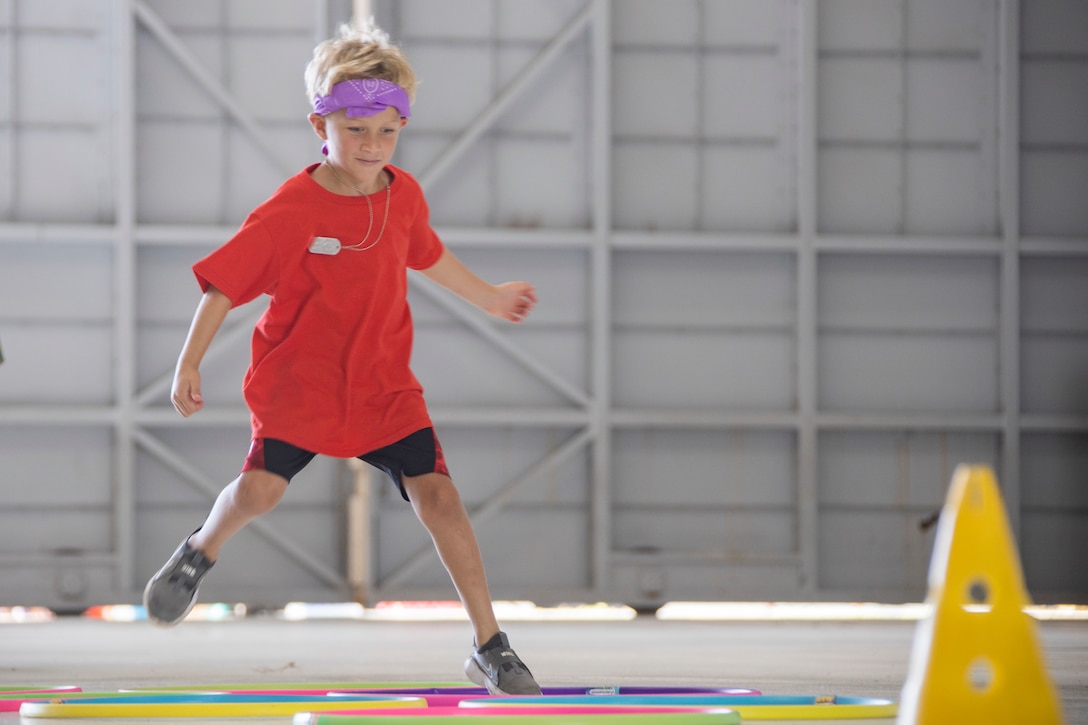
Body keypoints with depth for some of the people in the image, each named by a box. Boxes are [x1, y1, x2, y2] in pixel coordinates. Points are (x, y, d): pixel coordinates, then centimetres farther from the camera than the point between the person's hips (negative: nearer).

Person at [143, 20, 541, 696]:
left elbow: (427, 253, 21)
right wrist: (190, 363, -14)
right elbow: (225, 283, -10)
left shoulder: (405, 195, -1)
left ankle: (490, 646, -6)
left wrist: (489, 296, 33)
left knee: (438, 495, -11)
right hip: (299, 386, -3)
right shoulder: (290, 211, -15)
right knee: (260, 488, -13)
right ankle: (202, 551, 26)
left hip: (385, 387, 3)